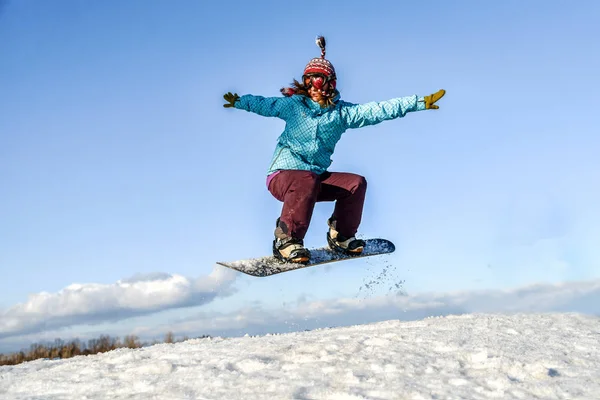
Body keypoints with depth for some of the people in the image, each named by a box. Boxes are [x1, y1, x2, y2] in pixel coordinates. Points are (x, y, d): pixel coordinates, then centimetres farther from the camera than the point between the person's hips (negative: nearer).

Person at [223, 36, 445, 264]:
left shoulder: (342, 112, 2)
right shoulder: (293, 104, 0)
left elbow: (379, 111, -5)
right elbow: (263, 104, 19)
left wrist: (419, 103, -10)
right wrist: (239, 102, 29)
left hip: (318, 177, 4)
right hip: (283, 175, -4)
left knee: (356, 183, -11)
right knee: (307, 181, -37)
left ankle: (341, 236, 9)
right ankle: (285, 241, -25)